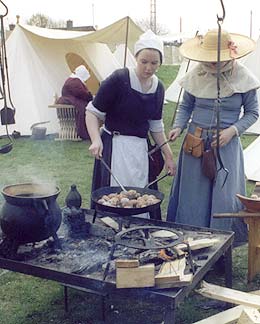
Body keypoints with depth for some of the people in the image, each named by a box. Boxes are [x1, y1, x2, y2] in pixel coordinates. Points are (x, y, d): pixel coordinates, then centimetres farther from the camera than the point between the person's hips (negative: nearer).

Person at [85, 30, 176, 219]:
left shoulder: (158, 88, 7)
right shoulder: (118, 80, -12)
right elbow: (93, 113, -8)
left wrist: (168, 155, 17)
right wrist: (96, 140, -24)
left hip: (141, 149, 6)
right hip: (114, 147, -5)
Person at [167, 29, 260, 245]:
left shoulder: (242, 77, -5)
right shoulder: (196, 76, -2)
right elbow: (185, 106, 11)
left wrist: (232, 131, -13)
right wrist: (178, 126, -7)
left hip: (226, 145, -1)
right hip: (195, 143, 2)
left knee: (225, 197, -2)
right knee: (192, 196, 7)